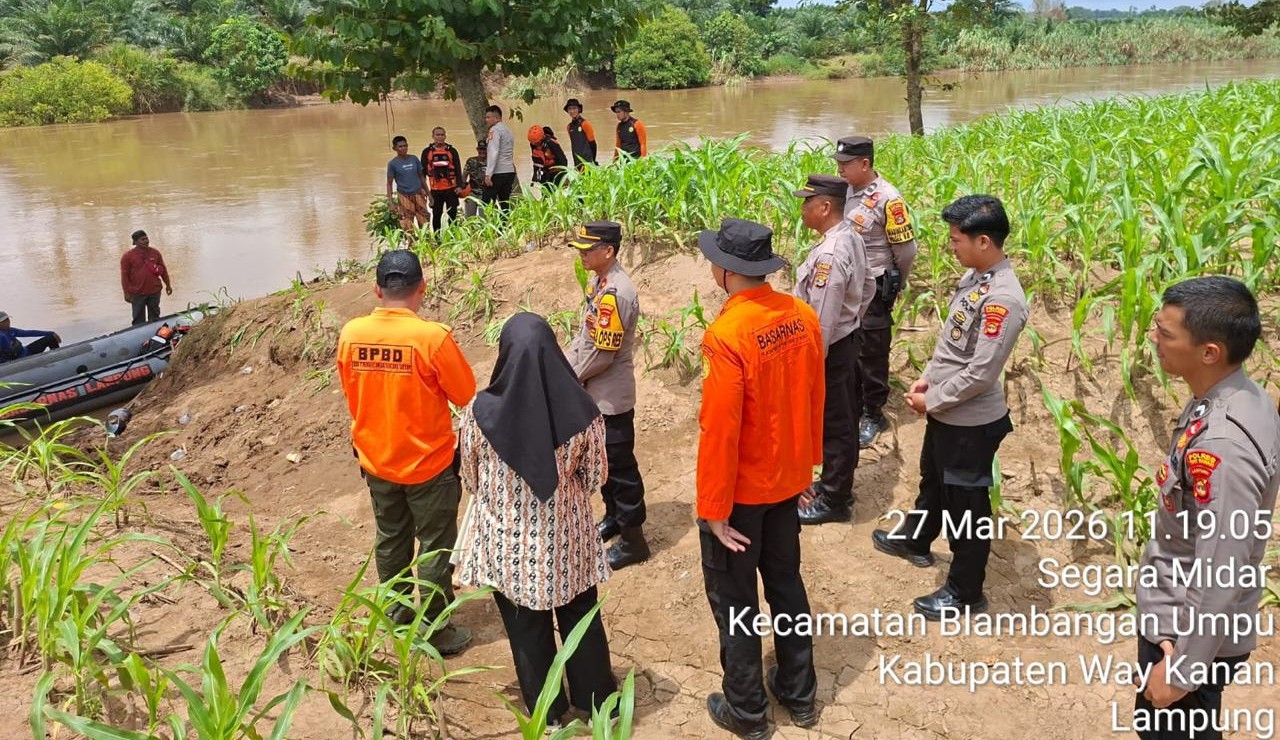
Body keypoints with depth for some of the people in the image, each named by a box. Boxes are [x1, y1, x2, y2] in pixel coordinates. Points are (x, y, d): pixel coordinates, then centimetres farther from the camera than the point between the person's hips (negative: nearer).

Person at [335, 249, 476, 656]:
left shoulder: (351, 334, -9)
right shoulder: (432, 337, -24)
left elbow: (351, 395, 5)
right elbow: (466, 396, -12)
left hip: (375, 460, 5)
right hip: (428, 463, -5)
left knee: (390, 541, 22)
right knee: (436, 548, 11)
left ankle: (398, 617, 38)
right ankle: (436, 631, 22)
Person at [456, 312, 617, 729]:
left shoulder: (480, 413, -21)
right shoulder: (582, 412, -19)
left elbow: (471, 479, -4)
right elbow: (595, 478, -4)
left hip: (507, 540, 0)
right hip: (566, 537, 1)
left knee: (527, 628, 20)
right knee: (581, 620, 23)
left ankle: (546, 712, 39)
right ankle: (599, 701, 42)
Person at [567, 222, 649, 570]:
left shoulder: (616, 293, -25)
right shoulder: (599, 282, 6)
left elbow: (603, 353, -24)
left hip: (611, 396, -10)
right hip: (596, 393, 10)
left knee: (620, 465, 2)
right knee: (603, 458, 23)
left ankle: (633, 539, 15)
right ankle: (613, 517, 41)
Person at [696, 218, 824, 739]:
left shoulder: (726, 335, -27)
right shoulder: (803, 316, -6)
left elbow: (719, 431, -24)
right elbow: (815, 399, 4)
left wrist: (712, 507, -14)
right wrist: (806, 463, 17)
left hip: (740, 491, -6)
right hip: (787, 480, 7)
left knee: (734, 599, 12)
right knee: (786, 583, 23)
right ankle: (799, 695, 38)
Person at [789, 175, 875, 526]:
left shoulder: (829, 254, -28)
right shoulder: (852, 237, 2)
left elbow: (820, 320, -26)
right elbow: (868, 286, 16)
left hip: (829, 348, -10)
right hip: (847, 339, 10)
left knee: (832, 425, 4)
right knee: (845, 419, 21)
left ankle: (833, 502, 18)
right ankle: (838, 483, 37)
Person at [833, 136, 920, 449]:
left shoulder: (887, 200, -19)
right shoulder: (846, 191, 1)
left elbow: (906, 250, -14)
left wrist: (893, 287, 0)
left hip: (873, 290, -7)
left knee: (872, 354, 5)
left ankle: (873, 415, 19)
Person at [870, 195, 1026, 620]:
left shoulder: (1002, 299, -28)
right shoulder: (974, 276, 2)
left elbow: (981, 373, -26)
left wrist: (931, 401, -16)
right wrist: (928, 378, 4)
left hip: (971, 422, -9)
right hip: (946, 412, 9)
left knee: (966, 508, 7)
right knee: (932, 480, 30)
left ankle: (965, 593, 24)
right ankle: (915, 540, 53)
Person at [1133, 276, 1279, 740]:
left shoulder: (1220, 444, -33)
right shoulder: (1240, 399, -3)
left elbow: (1221, 576, -28)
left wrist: (1182, 668, -18)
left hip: (1194, 632, -9)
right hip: (1183, 618, 9)